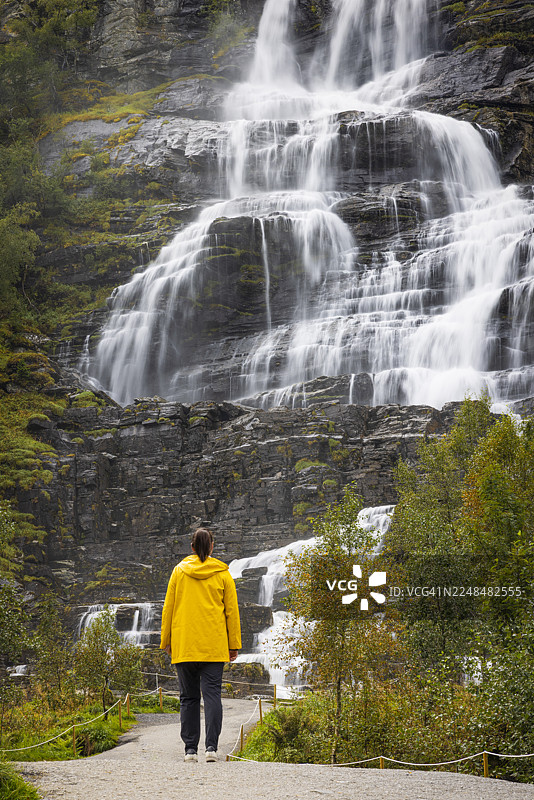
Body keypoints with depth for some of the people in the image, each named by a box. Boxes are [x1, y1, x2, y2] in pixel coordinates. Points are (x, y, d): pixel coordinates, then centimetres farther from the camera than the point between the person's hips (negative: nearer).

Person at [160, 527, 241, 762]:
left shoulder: (179, 571, 5)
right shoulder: (222, 573, 3)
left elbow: (168, 608, 6)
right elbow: (231, 610, 3)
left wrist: (166, 641, 12)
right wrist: (234, 644, 8)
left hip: (184, 645, 1)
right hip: (214, 646, -1)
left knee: (188, 697, 7)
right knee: (212, 694, -2)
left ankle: (190, 749, 5)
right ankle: (211, 746, -13)